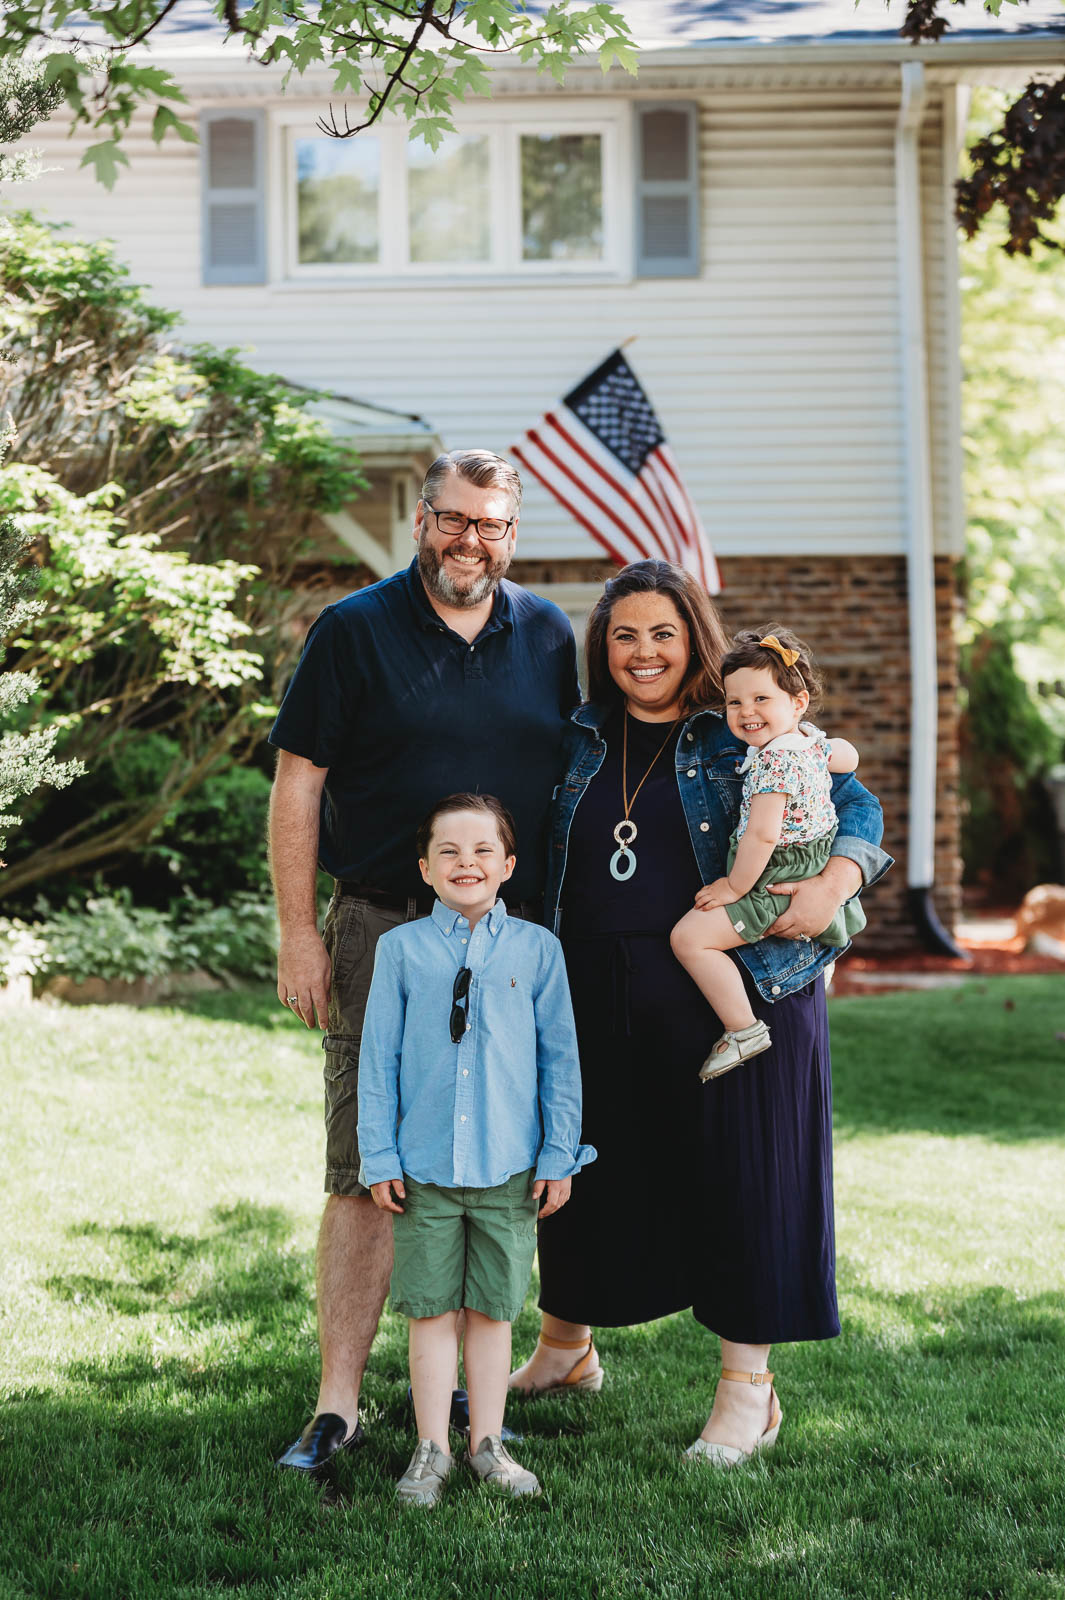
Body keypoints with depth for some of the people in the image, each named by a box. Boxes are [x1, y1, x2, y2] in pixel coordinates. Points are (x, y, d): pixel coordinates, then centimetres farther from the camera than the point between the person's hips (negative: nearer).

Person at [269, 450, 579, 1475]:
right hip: (385, 931, -3)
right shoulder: (354, 630, 0)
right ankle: (337, 1404, 2)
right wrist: (299, 932, -7)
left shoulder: (546, 638, 11)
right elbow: (297, 784, -1)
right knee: (365, 1175, -5)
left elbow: (572, 783, 18)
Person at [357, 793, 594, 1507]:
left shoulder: (536, 948, 2)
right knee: (432, 1311, 5)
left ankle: (488, 1443, 20)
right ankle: (432, 1449, 15)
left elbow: (560, 1057, 5)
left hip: (510, 1169, 0)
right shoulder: (401, 948, 1)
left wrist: (559, 1155, 3)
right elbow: (379, 1059, 3)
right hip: (424, 1168, 0)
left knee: (494, 1309, 8)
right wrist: (380, 1158, 0)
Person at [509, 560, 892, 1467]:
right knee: (590, 1171, 13)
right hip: (599, 1005, 4)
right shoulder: (576, 740, 10)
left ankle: (749, 1385, 12)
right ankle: (564, 1351, 34)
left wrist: (834, 885, -17)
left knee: (737, 1176, -1)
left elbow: (856, 806, 2)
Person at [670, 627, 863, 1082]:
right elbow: (848, 757, 26)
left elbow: (762, 835, -29)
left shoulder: (773, 761, -25)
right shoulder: (812, 741, 4)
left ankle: (743, 1029, -13)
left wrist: (735, 887, -19)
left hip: (779, 882, -10)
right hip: (818, 868, 10)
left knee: (689, 937, -16)